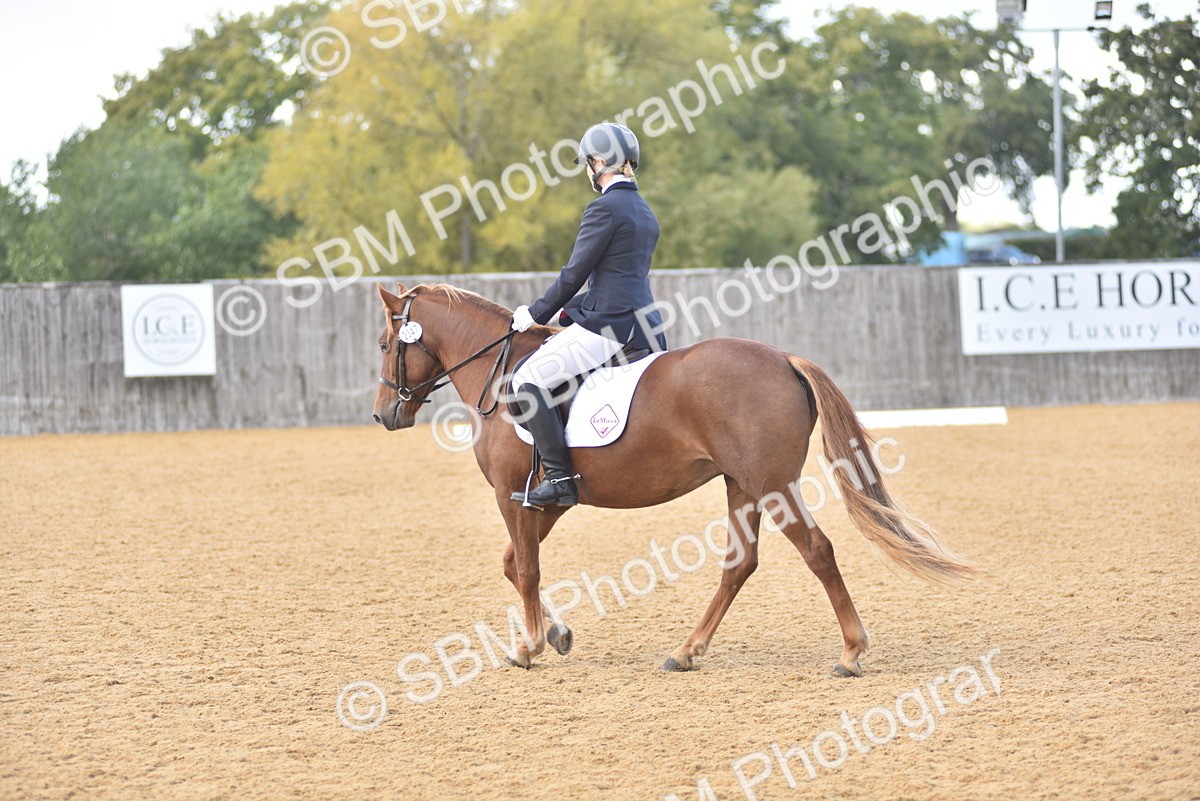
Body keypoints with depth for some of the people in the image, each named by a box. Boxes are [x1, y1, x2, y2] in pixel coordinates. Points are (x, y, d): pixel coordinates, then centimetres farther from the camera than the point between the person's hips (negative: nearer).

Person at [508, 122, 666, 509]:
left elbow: (575, 273, -11)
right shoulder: (645, 212, 18)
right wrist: (570, 309, 21)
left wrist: (538, 313, 1)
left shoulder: (605, 208, -11)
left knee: (527, 379, -14)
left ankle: (560, 478, -20)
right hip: (645, 327, 10)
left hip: (607, 326, -10)